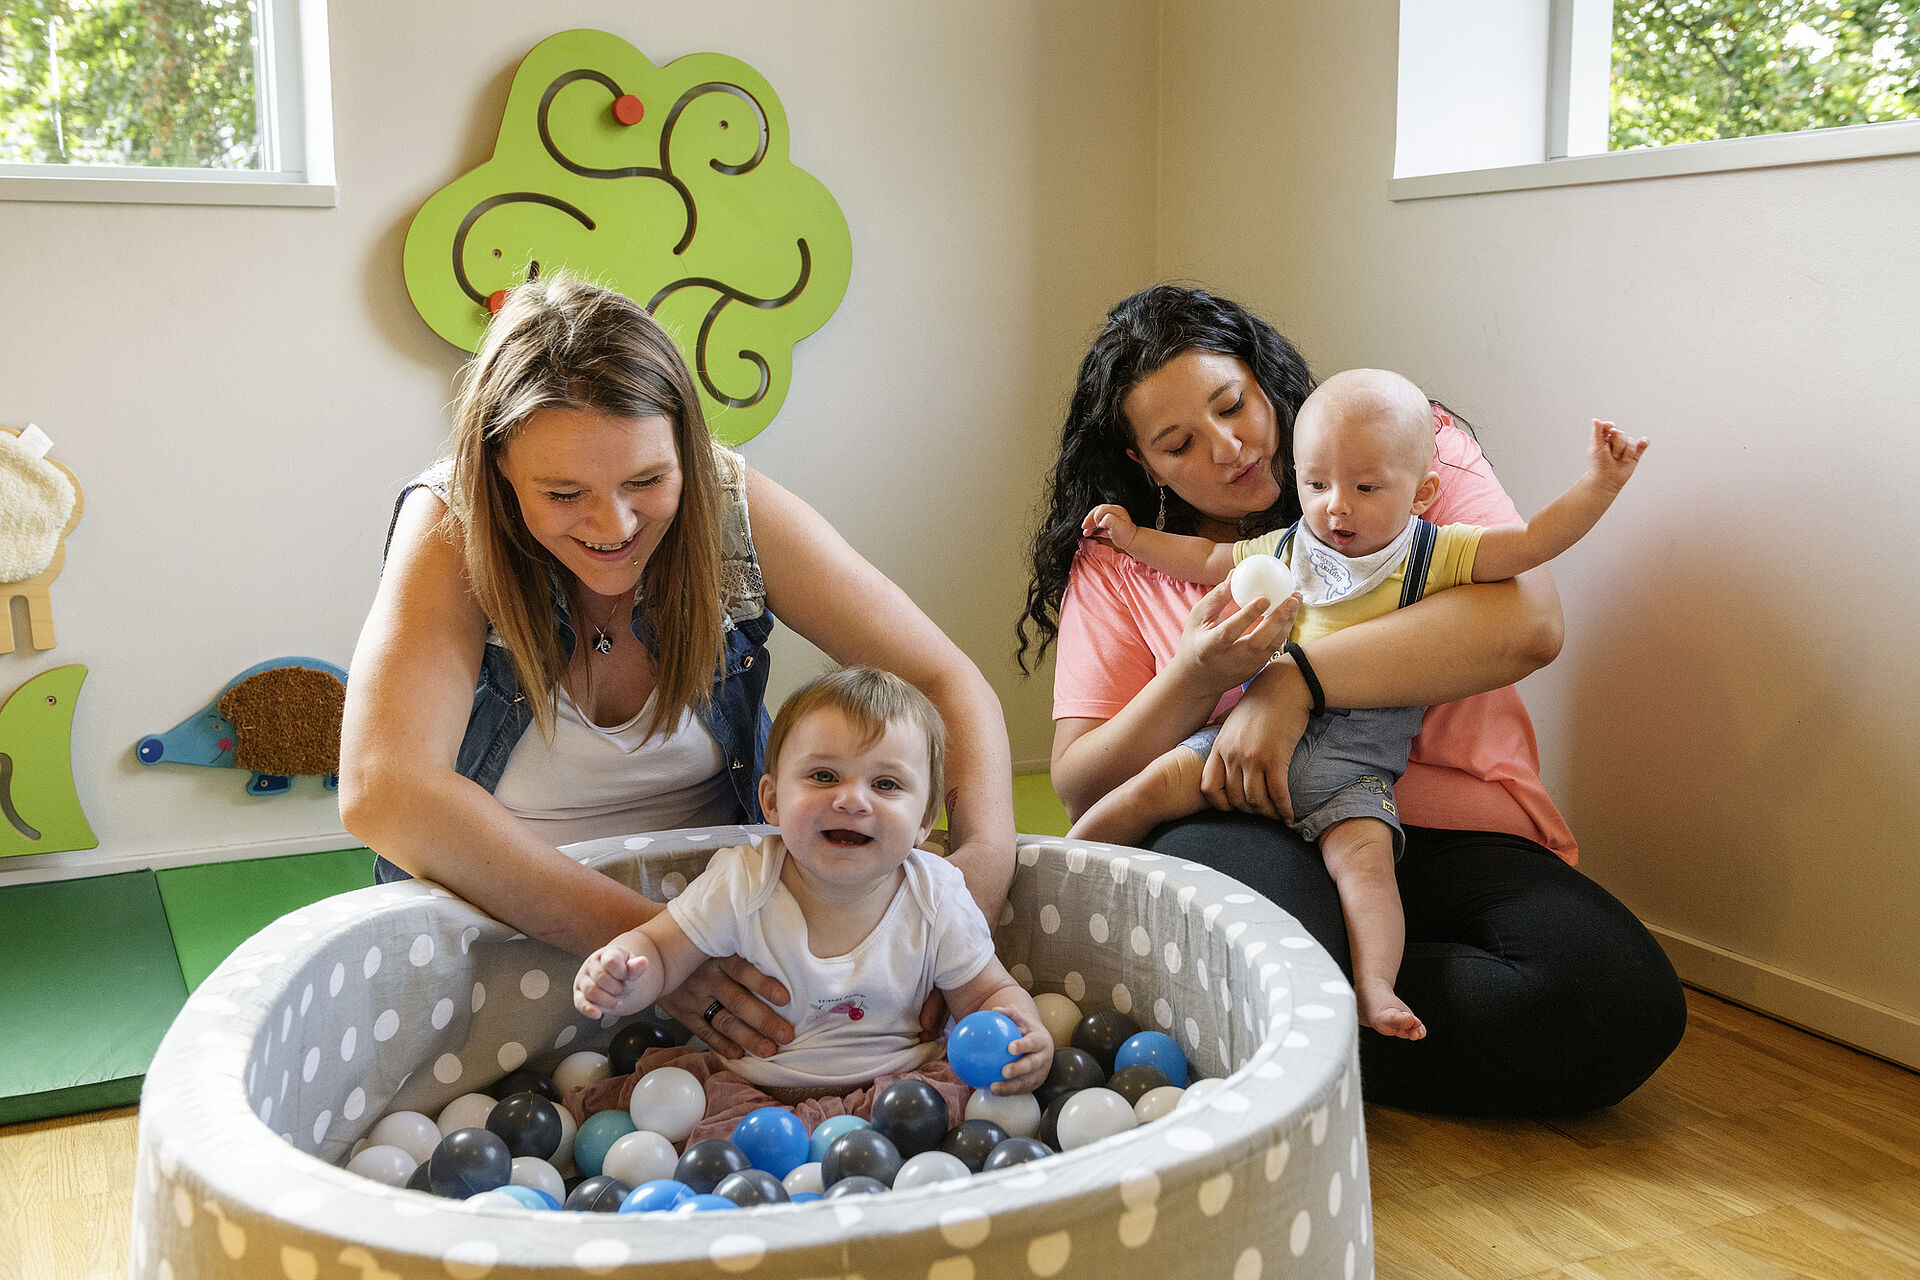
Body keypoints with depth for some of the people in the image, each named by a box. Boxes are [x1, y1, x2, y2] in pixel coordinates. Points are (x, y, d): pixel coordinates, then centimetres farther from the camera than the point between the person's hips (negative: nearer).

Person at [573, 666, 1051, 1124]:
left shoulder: (936, 901, -10)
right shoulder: (740, 885, -12)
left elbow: (990, 992, 0)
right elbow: (659, 951, -5)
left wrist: (1021, 1038, -24)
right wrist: (621, 982, -30)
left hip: (895, 1081, 1)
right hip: (753, 1086, -1)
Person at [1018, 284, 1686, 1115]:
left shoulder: (1411, 446, 6)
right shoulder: (1117, 562, 11)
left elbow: (1527, 624, -13)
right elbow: (1081, 789, 5)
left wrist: (1295, 680, -19)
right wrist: (1194, 680, -14)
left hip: (1448, 835, 2)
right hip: (1251, 834, -2)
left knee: (1625, 1000, -28)